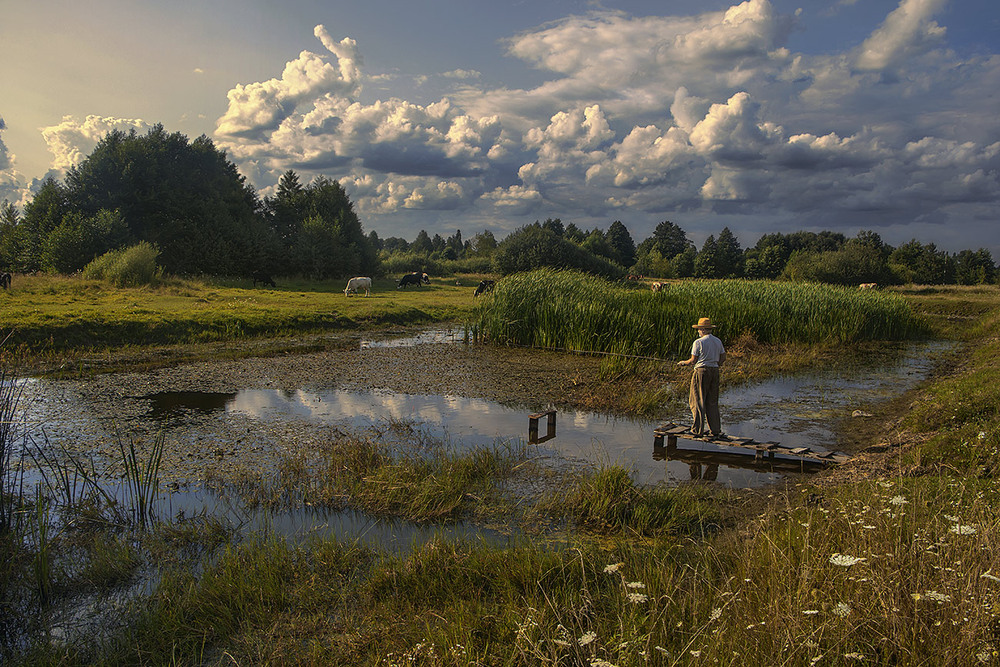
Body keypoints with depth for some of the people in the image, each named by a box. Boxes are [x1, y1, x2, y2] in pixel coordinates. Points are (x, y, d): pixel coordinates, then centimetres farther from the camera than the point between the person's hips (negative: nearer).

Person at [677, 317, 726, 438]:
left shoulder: (698, 342, -10)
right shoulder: (718, 341, 10)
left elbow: (693, 361, -8)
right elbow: (723, 359, 12)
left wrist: (683, 363, 9)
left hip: (701, 371, -6)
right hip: (714, 371, 6)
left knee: (698, 401, 0)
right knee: (712, 402, 10)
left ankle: (698, 429, 0)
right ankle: (715, 430, 8)